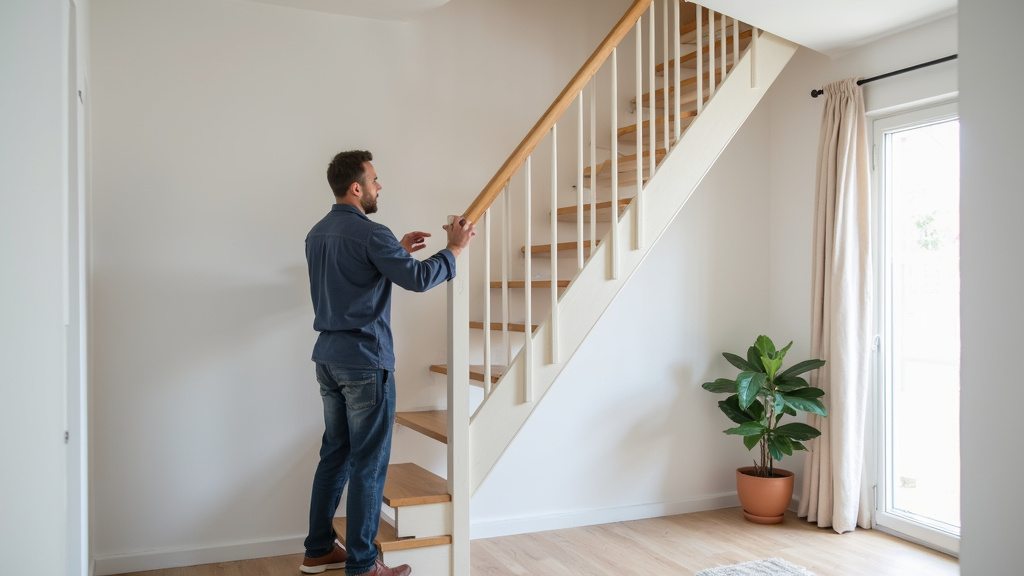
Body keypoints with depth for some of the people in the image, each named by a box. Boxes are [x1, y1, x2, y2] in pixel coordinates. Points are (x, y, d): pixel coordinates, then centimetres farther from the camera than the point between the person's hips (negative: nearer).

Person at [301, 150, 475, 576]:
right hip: (365, 362, -9)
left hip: (328, 359, 9)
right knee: (369, 462, 0)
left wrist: (397, 250, 23)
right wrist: (454, 249, -4)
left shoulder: (317, 233, 11)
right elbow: (418, 279, -18)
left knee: (335, 453, 16)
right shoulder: (370, 234, -16)